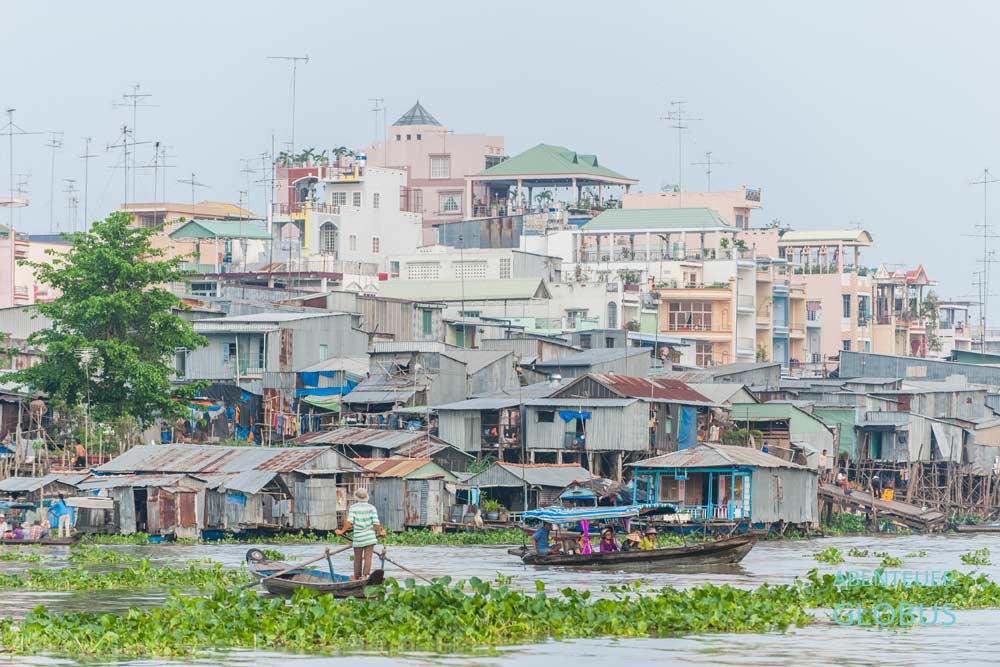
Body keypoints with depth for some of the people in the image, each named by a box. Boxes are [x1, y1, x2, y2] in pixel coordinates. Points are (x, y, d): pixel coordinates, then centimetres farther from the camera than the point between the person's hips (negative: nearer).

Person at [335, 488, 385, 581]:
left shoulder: (353, 508, 0)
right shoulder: (371, 508, 1)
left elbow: (349, 522, -12)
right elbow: (376, 523, -5)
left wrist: (342, 531, -3)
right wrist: (380, 532, 11)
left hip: (357, 538, 0)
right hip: (370, 537, 0)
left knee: (357, 559, 11)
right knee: (368, 558, -2)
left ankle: (357, 578, 20)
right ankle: (365, 575, -17)